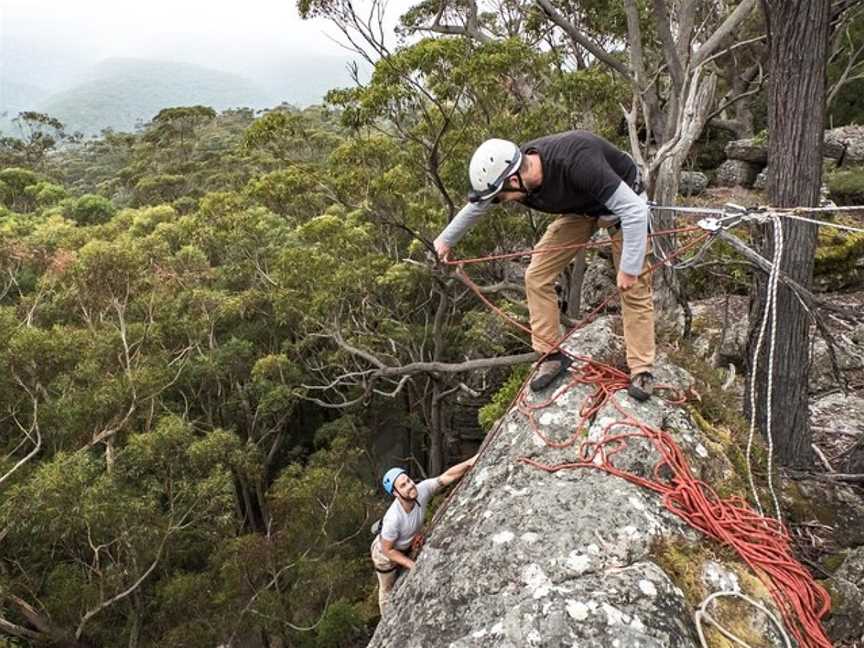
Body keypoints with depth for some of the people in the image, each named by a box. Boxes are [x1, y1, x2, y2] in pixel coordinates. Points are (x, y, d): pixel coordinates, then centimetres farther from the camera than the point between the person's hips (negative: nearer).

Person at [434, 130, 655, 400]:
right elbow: (477, 205, 0)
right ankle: (552, 355, 11)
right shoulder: (509, 170, -23)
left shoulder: (576, 162, -43)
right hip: (579, 208, 6)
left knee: (634, 287, -10)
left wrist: (629, 268, -34)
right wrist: (446, 239, 12)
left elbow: (634, 209, -38)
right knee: (536, 277, -3)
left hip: (622, 204, -5)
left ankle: (642, 371, 3)